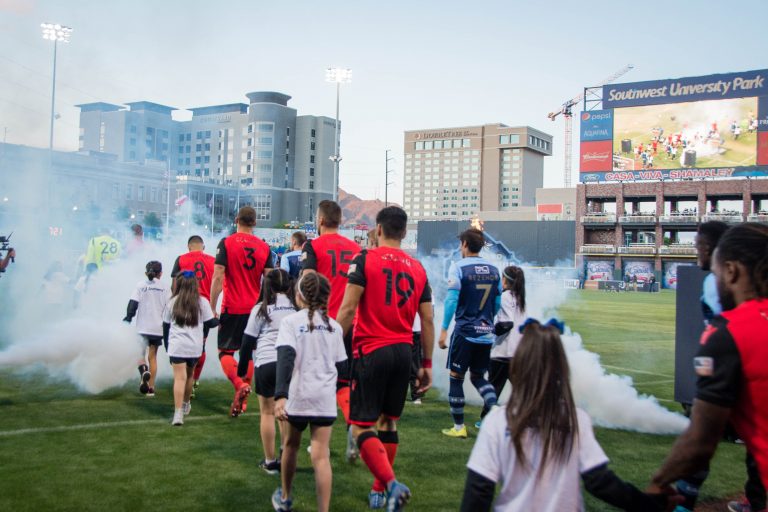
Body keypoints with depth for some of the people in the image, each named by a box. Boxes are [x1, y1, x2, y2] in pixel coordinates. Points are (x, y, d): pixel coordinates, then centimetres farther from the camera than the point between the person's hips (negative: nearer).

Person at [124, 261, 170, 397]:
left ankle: (143, 370, -25)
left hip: (142, 328, -2)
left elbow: (133, 304, -6)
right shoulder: (164, 287, 5)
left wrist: (128, 319, 1)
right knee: (152, 356, 10)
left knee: (140, 353, 8)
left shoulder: (140, 285, 1)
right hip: (158, 328, 2)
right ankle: (151, 388, 8)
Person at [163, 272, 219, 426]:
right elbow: (210, 323, 4)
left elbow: (165, 326, 10)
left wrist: (167, 343, 22)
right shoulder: (202, 302, 2)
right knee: (189, 375, 20)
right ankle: (186, 404, 39)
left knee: (179, 378, -7)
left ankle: (178, 413, -18)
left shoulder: (172, 303, 5)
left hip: (176, 346, -1)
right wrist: (218, 319, 26)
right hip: (195, 347, 1)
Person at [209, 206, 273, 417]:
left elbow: (218, 277, -11)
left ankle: (240, 385, -19)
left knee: (225, 352, 6)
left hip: (232, 308, -3)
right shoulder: (264, 247, 4)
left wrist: (212, 307, -6)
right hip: (255, 308, 3)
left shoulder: (226, 243, -6)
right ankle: (241, 400, 16)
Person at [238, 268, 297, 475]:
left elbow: (248, 341, 4)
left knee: (267, 412, 9)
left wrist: (242, 368, 14)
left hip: (266, 363, -2)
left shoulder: (261, 308, 4)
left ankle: (270, 462, 13)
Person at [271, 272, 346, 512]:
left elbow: (285, 357, -18)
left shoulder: (291, 321, -4)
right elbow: (340, 365, 10)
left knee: (291, 445, 21)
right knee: (321, 456, -1)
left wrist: (280, 395, -26)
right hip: (325, 398, 1)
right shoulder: (334, 325, 6)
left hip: (298, 395, -1)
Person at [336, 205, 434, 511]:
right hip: (403, 352, 5)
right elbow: (427, 320, 9)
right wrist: (427, 364, 15)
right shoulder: (417, 268, 10)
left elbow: (348, 308, -12)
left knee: (361, 427, -2)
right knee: (388, 422, 17)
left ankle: (392, 485, -20)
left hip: (371, 351, -5)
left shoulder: (365, 260, -4)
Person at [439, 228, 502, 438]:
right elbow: (498, 303, 12)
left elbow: (452, 299, -14)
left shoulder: (458, 267, -8)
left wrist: (444, 330, -11)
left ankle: (459, 427, 11)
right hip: (486, 334, 5)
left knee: (456, 378, 7)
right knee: (478, 376, 18)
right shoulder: (493, 269, 8)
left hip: (465, 332, -5)